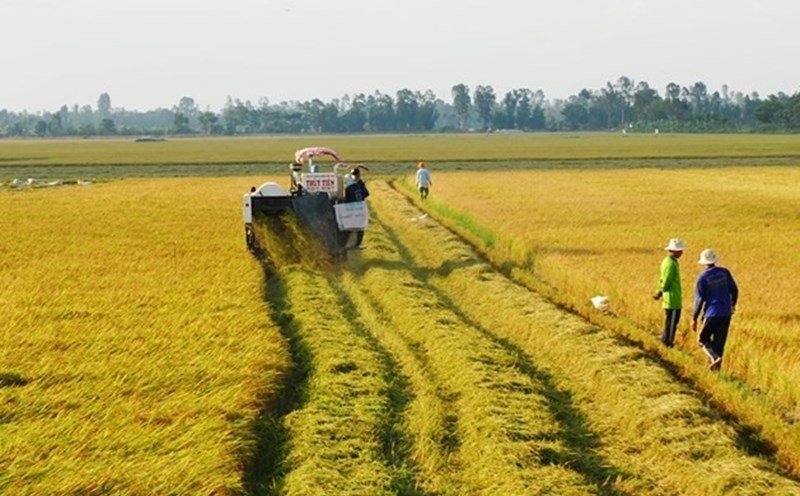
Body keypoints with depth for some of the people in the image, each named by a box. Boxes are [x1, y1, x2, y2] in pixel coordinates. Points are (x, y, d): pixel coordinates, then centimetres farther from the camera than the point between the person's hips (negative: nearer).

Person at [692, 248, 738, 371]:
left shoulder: (702, 277, -9)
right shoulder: (724, 272, 1)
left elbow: (699, 299, -8)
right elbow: (734, 290, 8)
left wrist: (694, 318, -1)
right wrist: (733, 304, 27)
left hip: (711, 313, -4)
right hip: (726, 313, 4)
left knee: (703, 339, 11)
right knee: (719, 341, 11)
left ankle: (715, 357, -13)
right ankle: (714, 366, 8)